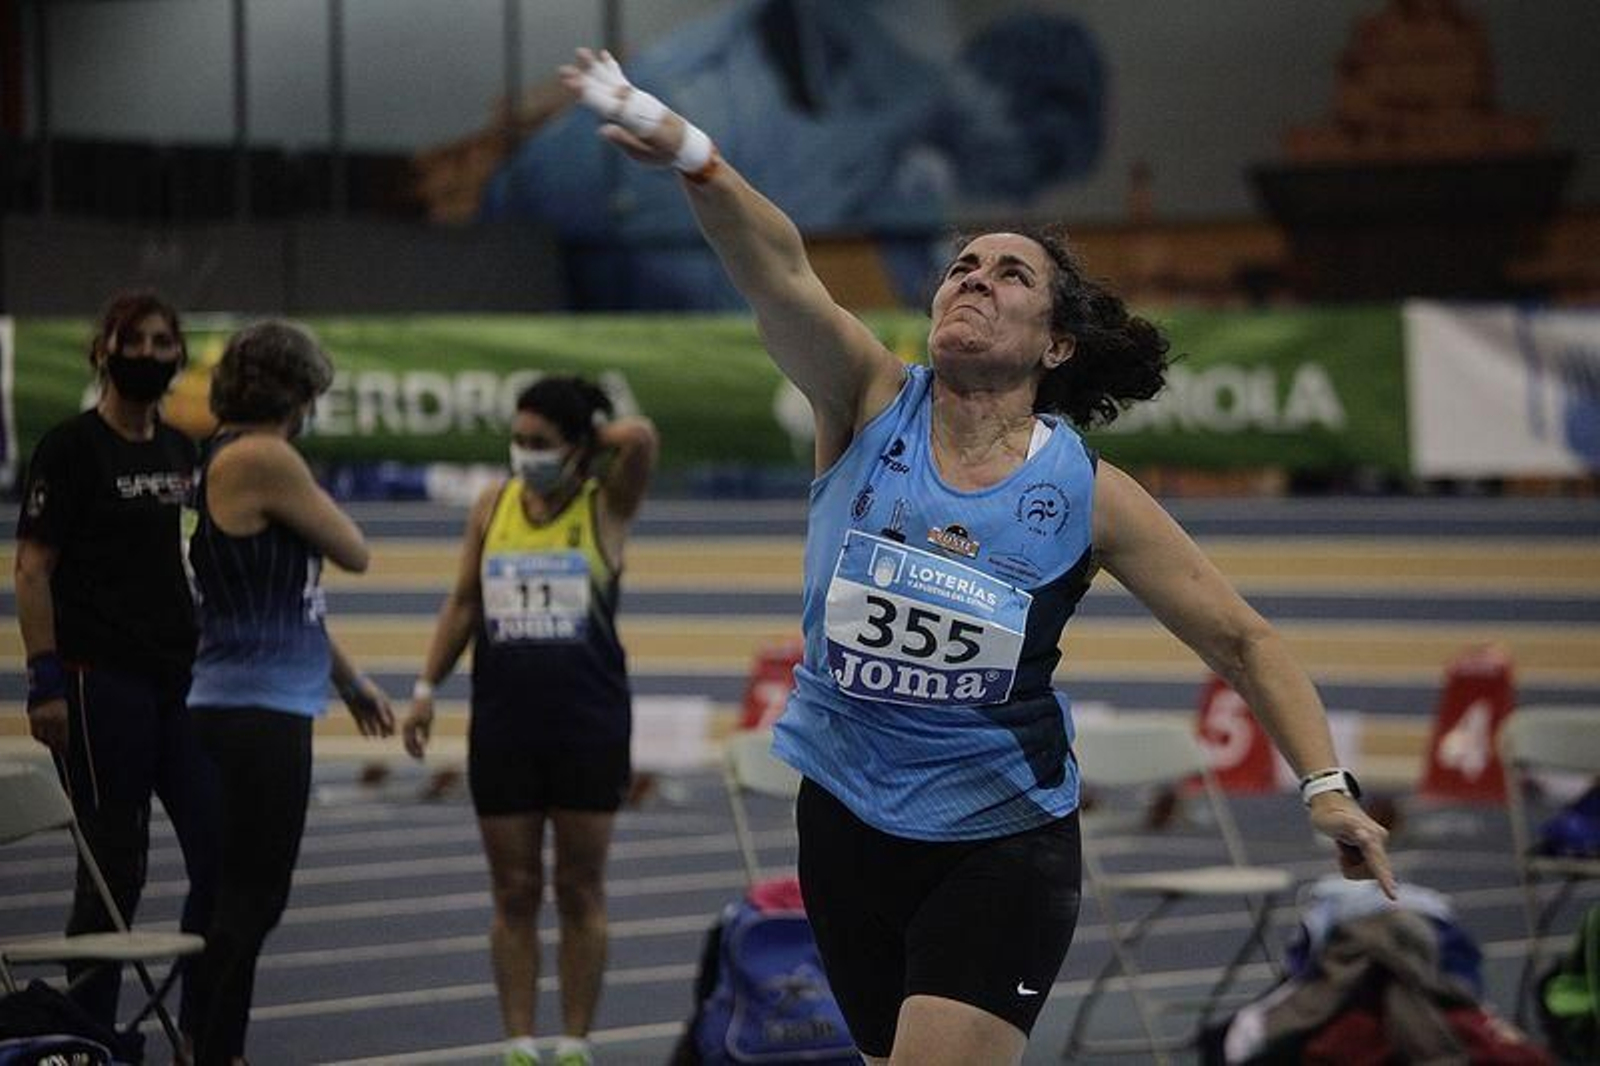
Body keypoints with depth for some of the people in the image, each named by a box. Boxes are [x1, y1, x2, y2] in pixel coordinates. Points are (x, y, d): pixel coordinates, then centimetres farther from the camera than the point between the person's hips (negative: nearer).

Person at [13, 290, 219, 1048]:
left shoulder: (177, 450, 13)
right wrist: (45, 679, -16)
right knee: (114, 866, -2)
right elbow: (32, 569, -9)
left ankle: (201, 1032, 11)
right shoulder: (71, 448, -6)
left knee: (220, 851, 1)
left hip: (180, 677, 6)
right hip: (100, 679, -6)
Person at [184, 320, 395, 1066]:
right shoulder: (262, 460, -16)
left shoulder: (224, 460, 14)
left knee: (249, 896, 16)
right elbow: (353, 553, -7)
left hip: (260, 708, 10)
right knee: (249, 900, -7)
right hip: (258, 711, -10)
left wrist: (350, 679, 28)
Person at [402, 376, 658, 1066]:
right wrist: (428, 685, 8)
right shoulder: (491, 508, 8)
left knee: (580, 890, 3)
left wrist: (596, 430, -1)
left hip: (589, 725, -3)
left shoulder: (605, 507, -2)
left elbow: (640, 439, -20)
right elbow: (463, 602, 14)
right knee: (514, 892, 4)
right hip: (502, 724, 3)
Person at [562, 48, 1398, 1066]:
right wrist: (690, 157, -44)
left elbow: (1243, 640, -4)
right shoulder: (871, 404, -7)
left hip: (1002, 844, -3)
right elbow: (783, 272, -27)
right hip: (848, 823, 3)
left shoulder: (1087, 491, -10)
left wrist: (1327, 784, -17)